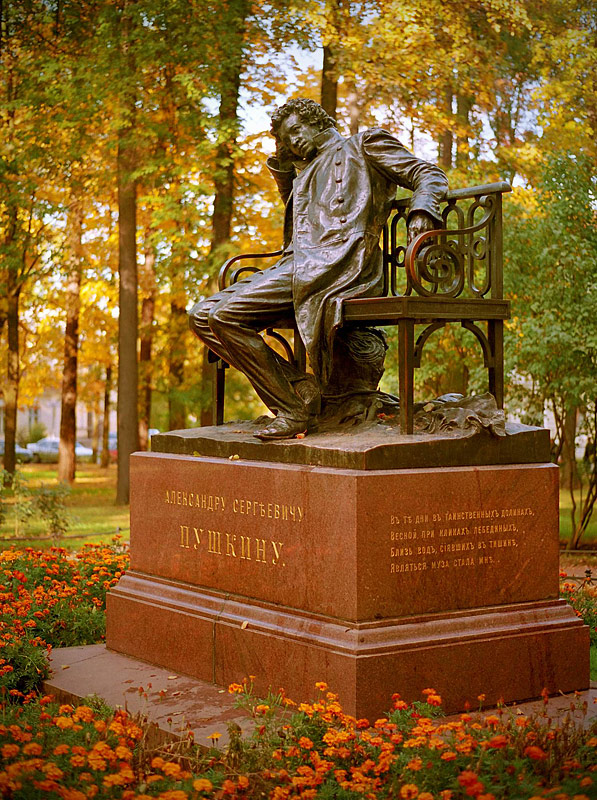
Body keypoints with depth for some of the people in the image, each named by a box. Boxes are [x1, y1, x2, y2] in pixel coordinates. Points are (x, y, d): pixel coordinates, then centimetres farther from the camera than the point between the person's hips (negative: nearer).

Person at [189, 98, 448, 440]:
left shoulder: (364, 144, 15)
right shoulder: (306, 174, 35)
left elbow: (429, 174, 6)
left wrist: (421, 211, -16)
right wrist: (283, 177, 31)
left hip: (340, 264, -9)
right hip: (297, 265, 9)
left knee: (228, 313, -26)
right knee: (203, 316, -7)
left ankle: (294, 409, -18)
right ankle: (299, 387, -15)